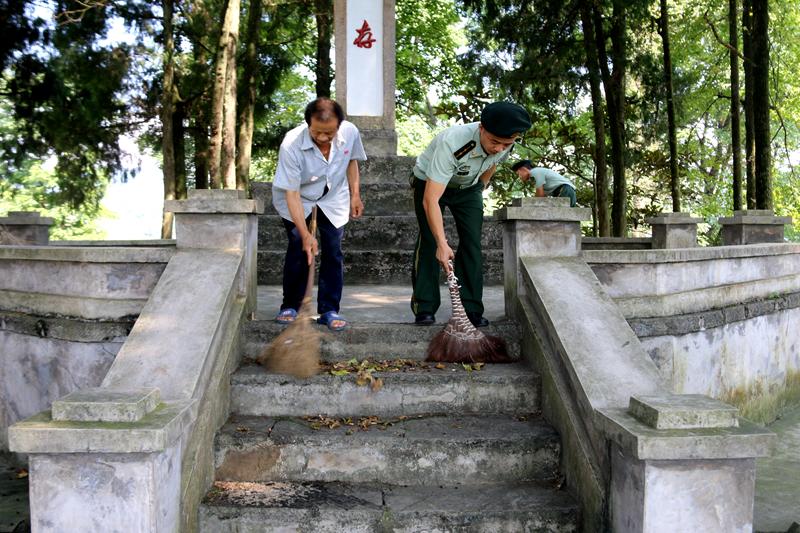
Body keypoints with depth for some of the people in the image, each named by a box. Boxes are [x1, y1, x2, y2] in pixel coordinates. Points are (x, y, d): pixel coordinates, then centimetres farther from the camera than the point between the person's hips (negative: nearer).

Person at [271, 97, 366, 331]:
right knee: (299, 251, -10)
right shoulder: (291, 145, -35)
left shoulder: (350, 133, -23)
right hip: (297, 200, -3)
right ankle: (290, 307, 7)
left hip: (333, 200, 3)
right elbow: (292, 193, -30)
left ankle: (329, 310, 7)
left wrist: (355, 195, 3)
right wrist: (305, 234, -33)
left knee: (333, 252, -3)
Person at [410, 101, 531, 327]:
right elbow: (430, 199, -46)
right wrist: (442, 244, -50)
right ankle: (424, 309, -6)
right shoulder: (452, 143, -44)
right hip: (429, 184, -4)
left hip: (468, 186, 4)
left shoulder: (505, 144, -25)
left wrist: (480, 188, 14)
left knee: (472, 244, -6)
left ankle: (471, 310, -3)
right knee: (429, 242, -12)